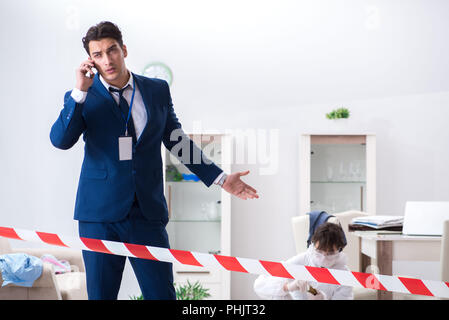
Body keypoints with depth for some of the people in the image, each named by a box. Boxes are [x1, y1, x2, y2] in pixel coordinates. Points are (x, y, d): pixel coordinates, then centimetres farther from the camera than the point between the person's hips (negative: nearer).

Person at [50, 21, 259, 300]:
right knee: (101, 294, 4)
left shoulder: (158, 90, 9)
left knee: (162, 293, 0)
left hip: (148, 213, 1)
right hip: (101, 213, -1)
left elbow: (177, 141, 16)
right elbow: (60, 140, -11)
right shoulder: (82, 96, 3)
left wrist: (220, 178, 13)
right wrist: (80, 91, -17)